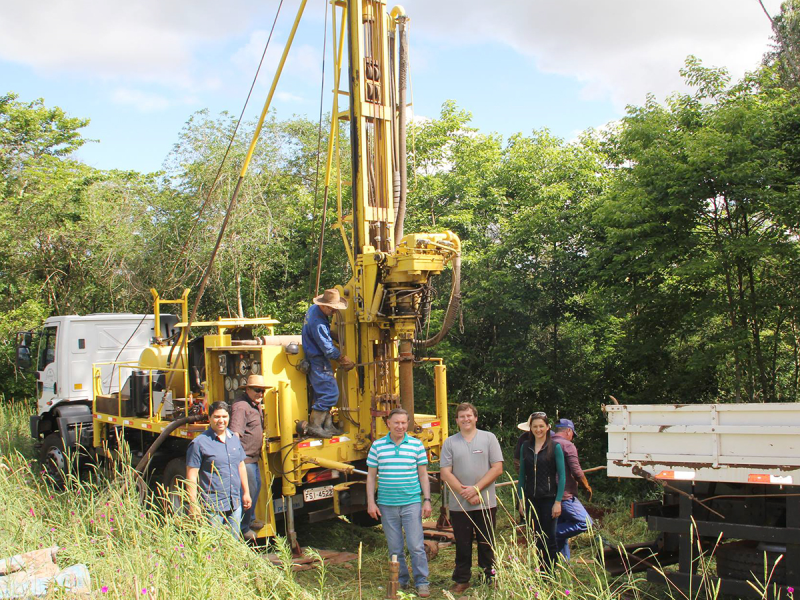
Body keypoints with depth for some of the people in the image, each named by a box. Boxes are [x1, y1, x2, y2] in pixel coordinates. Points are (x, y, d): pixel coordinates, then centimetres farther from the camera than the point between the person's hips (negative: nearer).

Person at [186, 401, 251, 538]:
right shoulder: (199, 443, -9)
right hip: (213, 506, -6)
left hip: (235, 505, 6)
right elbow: (191, 476, -10)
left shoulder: (234, 439, 11)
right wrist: (193, 505, -14)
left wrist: (246, 493, 18)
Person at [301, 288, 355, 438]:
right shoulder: (318, 323, -27)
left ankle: (327, 426, 17)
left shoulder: (314, 308, 6)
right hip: (319, 361, -11)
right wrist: (342, 358, -9)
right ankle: (314, 426, -4)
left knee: (323, 393, 13)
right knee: (330, 393, -9)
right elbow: (328, 349, -21)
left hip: (316, 359, 11)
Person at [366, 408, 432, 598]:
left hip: (411, 503, -1)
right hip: (387, 505, 1)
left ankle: (421, 581, 11)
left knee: (416, 546, -2)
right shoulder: (377, 446, 3)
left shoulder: (416, 445, 2)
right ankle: (401, 580, 23)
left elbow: (423, 474, 6)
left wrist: (427, 500, 0)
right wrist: (371, 502, 0)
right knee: (394, 547, 9)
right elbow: (371, 476, 6)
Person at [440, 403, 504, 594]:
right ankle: (462, 580, 19)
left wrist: (476, 488, -12)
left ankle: (490, 579, 19)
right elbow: (446, 473, -1)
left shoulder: (489, 438, 2)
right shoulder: (450, 442, 5)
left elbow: (497, 468, -4)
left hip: (486, 504, -1)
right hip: (459, 505, 1)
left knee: (486, 545, 7)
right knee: (462, 545, 8)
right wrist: (465, 493, -11)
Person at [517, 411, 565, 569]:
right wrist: (521, 499, 9)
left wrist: (558, 501, -10)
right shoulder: (525, 447, 6)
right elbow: (522, 474, 12)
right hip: (531, 499, 3)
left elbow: (561, 475, -5)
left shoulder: (555, 447, -4)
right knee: (536, 538, 8)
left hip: (548, 498, -3)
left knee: (549, 538, 2)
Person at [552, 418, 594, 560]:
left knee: (562, 533, 16)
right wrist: (587, 487, 1)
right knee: (586, 523, -8)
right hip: (565, 495, -9)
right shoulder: (567, 445, -8)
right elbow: (576, 471, -14)